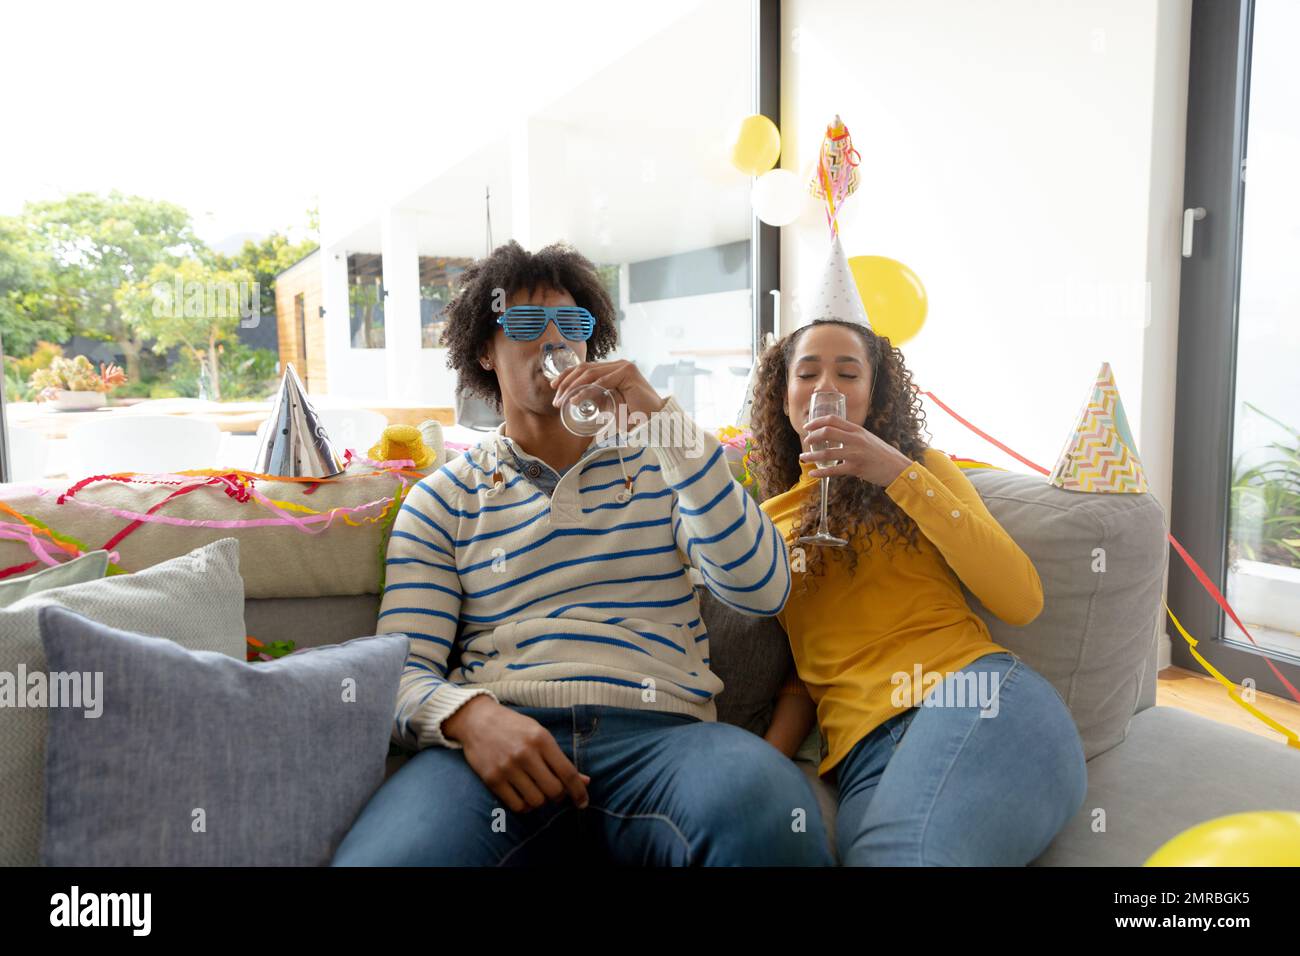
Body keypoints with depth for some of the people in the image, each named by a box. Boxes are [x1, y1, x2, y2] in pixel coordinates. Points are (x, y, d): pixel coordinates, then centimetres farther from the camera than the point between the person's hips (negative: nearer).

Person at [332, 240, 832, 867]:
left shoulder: (654, 464, 16)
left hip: (657, 727, 2)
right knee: (383, 854, -33)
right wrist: (468, 714, -19)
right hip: (502, 735, -1)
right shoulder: (444, 498, 15)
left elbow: (762, 592, 0)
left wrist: (661, 419, -6)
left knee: (765, 807, -34)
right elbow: (403, 668, 7)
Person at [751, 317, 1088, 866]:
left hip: (972, 694, -1)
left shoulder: (921, 466, 13)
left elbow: (1023, 602, 0)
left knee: (903, 854, -34)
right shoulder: (768, 521, 20)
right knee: (869, 845, -34)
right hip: (862, 750, 2)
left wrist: (901, 474, -8)